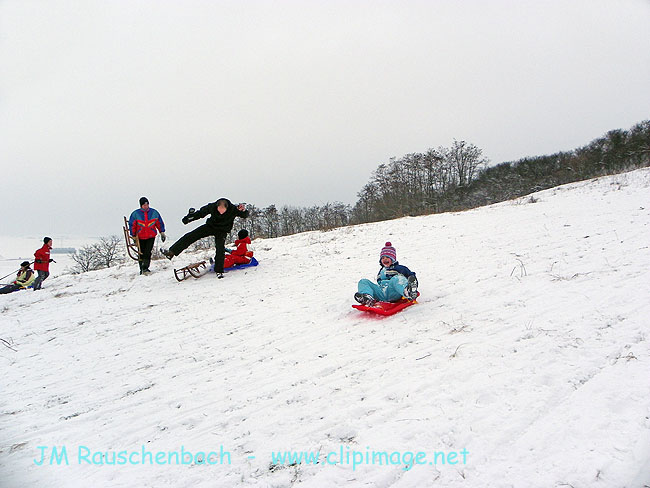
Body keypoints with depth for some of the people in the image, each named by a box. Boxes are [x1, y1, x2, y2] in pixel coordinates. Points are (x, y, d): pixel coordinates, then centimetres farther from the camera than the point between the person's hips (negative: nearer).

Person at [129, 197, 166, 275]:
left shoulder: (154, 212, 2)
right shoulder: (135, 214, -2)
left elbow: (159, 223, 12)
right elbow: (132, 225, 5)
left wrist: (162, 232, 10)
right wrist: (133, 236, 3)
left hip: (151, 236, 0)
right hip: (140, 237, 0)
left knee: (148, 252, -13)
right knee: (141, 253, 5)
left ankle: (145, 268, -12)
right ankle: (142, 269, 17)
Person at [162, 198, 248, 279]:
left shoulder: (233, 209, -29)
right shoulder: (212, 207, -23)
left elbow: (245, 215, -26)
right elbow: (200, 213, -8)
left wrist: (243, 211, -49)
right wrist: (189, 218, -1)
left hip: (222, 231, -2)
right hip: (210, 226, 2)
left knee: (220, 249, -20)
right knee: (190, 236, -5)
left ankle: (219, 271, -7)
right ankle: (171, 252, -1)